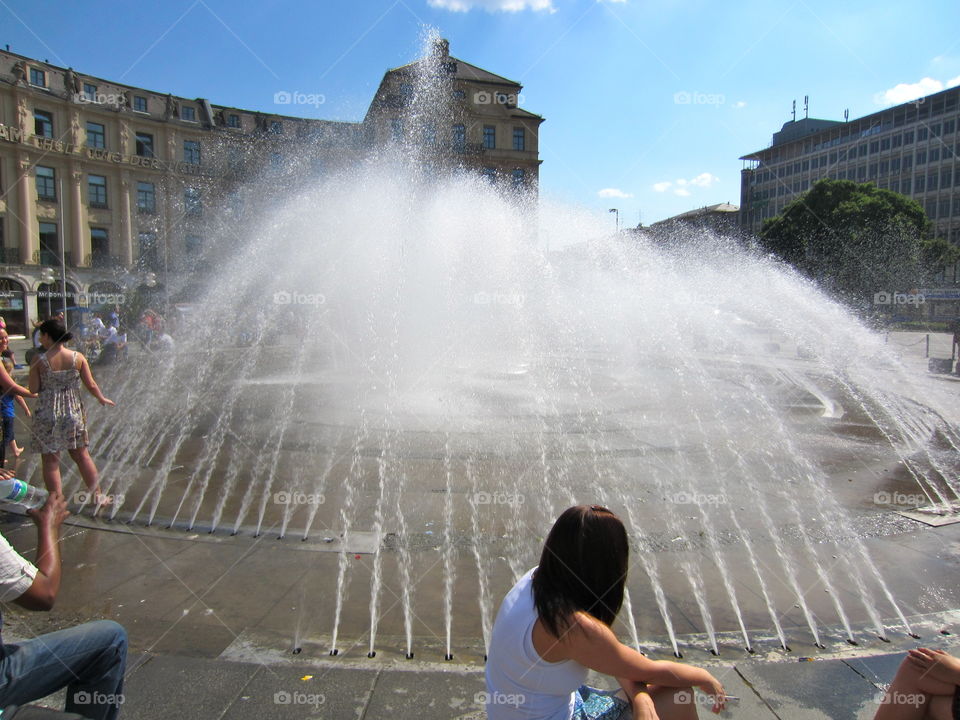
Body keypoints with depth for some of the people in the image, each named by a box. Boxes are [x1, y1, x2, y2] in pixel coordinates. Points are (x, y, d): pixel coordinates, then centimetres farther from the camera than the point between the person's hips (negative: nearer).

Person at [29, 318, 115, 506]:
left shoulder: (39, 361, -10)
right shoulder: (78, 357, -4)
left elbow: (34, 389, -6)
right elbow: (91, 385, 0)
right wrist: (102, 399, 18)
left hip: (47, 414, -3)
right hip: (73, 412, 3)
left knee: (50, 459, 7)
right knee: (81, 455, 16)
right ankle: (98, 496, 22)